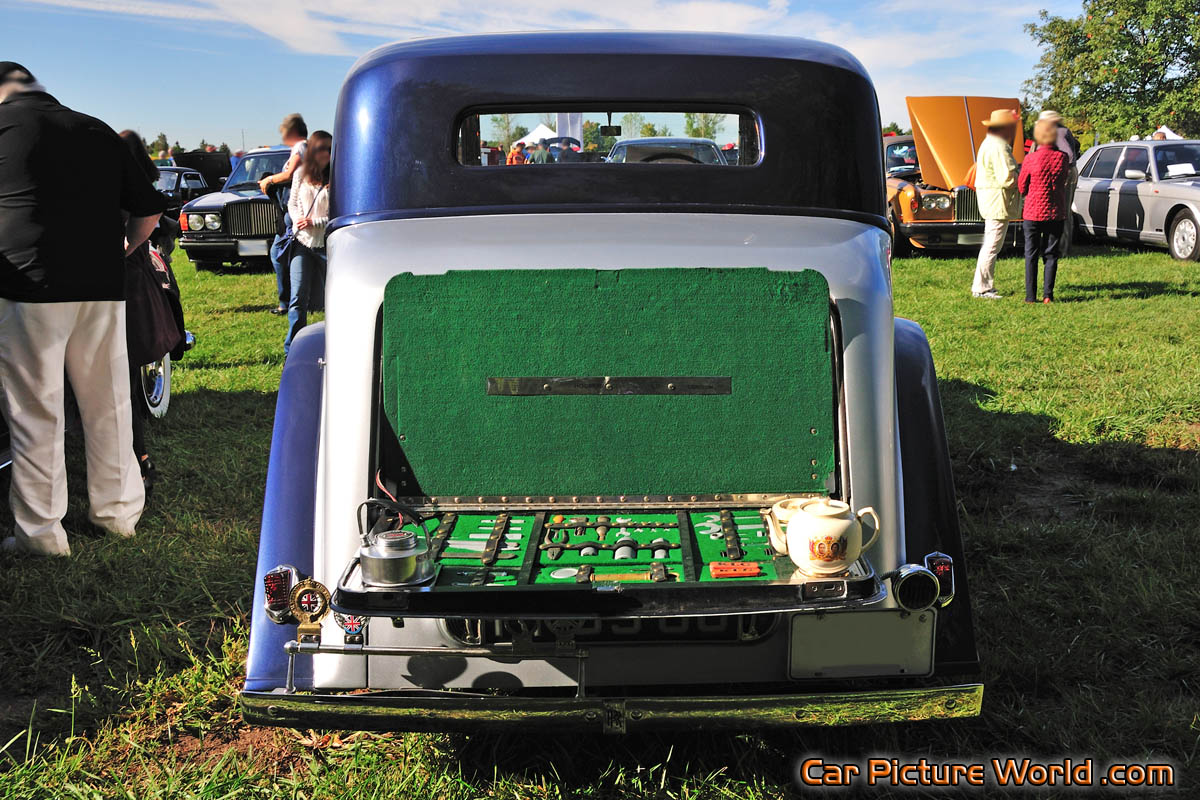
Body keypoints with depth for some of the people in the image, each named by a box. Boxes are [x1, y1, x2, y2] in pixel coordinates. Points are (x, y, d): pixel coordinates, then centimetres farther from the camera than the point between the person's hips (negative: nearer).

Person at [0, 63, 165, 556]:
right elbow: (149, 208, 17)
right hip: (103, 289, 5)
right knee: (107, 405, 13)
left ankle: (40, 531, 4)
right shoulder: (98, 132, 15)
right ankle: (117, 511, 22)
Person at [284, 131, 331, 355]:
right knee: (298, 297, -5)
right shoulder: (301, 174, 6)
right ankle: (292, 349, -2)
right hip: (303, 243, 2)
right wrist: (297, 219, -5)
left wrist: (313, 222, -16)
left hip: (328, 245, -2)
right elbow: (292, 203, 16)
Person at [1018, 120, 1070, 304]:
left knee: (1031, 254, 6)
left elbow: (1021, 187, -3)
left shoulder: (1031, 159, -12)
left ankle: (1031, 296, 5)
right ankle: (1048, 295, 5)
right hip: (1056, 213, 2)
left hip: (1033, 212, -2)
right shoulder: (1062, 158, -5)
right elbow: (1063, 182, 10)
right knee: (1051, 254, 9)